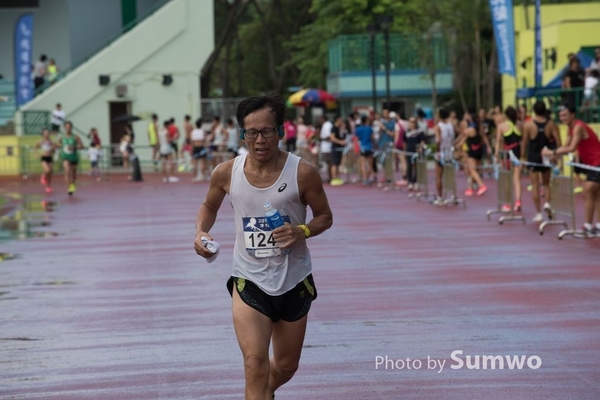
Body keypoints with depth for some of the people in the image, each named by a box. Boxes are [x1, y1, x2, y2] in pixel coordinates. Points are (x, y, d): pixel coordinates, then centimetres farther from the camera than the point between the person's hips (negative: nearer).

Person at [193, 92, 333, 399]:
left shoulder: (302, 173, -13)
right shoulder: (226, 173, -7)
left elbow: (325, 217, 0)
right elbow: (209, 206, 13)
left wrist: (302, 231, -21)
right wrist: (201, 232, -8)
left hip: (294, 282, 1)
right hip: (249, 280, -1)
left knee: (286, 367, 17)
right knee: (255, 365, -18)